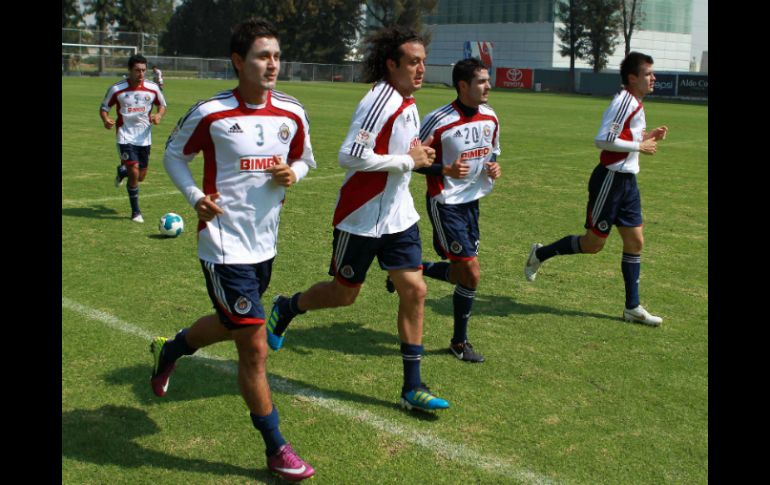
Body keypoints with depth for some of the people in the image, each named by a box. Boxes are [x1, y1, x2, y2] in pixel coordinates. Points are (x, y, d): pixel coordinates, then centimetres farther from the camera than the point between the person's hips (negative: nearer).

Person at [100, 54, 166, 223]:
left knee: (141, 176, 11)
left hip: (144, 137, 3)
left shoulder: (152, 88, -4)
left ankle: (122, 171, 49)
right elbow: (104, 108, 1)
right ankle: (136, 212, 1)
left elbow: (162, 105, 11)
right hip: (125, 136, -3)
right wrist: (106, 120, -20)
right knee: (134, 173, -16)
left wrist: (159, 115, -12)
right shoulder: (116, 89, -10)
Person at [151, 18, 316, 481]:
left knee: (231, 325, 25)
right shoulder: (210, 113, -13)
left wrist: (292, 173, -7)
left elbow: (304, 158, 16)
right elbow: (174, 155, 3)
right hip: (226, 247, -6)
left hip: (265, 243, 6)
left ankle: (168, 350, 56)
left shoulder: (292, 113, -1)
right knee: (255, 348, -5)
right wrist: (195, 196, -13)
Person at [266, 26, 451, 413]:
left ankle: (412, 387, 9)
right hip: (362, 217, -8)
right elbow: (349, 156, -28)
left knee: (414, 290, 1)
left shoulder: (408, 102, 9)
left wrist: (418, 156, 5)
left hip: (399, 215, 8)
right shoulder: (380, 101, -20)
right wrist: (407, 160, -21)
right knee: (344, 294, 7)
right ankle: (286, 308, 38)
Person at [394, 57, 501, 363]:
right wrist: (447, 170, -26)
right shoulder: (438, 121, -19)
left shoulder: (490, 118, 2)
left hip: (471, 201, 8)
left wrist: (493, 167, -3)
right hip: (445, 203, -7)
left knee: (463, 271, 11)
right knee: (471, 272, -9)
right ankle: (459, 342, 10)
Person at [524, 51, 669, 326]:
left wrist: (648, 136, 7)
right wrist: (640, 146, -19)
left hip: (627, 180, 10)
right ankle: (540, 254, 21)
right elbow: (603, 140, -25)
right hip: (610, 179, -10)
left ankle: (632, 308, 13)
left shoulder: (635, 103, 13)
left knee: (635, 241, 7)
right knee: (593, 244, -1)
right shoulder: (624, 101, -17)